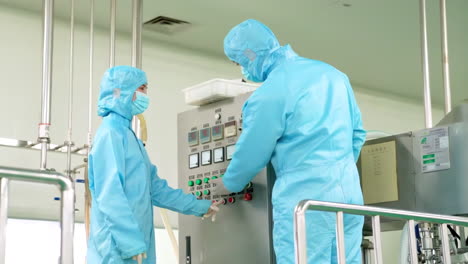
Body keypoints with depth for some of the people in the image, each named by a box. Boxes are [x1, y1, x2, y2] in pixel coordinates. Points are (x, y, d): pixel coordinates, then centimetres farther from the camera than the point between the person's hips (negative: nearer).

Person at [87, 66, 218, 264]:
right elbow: (110, 195, -20)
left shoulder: (128, 135, 19)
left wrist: (198, 206, 29)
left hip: (136, 247, 9)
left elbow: (156, 189, 24)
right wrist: (131, 244, -23)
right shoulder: (111, 133, -11)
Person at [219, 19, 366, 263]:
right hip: (350, 192, 7)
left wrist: (229, 184, 20)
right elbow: (357, 133, 20)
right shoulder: (332, 74, 13)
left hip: (305, 198, -7)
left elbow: (251, 154, 1)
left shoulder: (269, 94, -9)